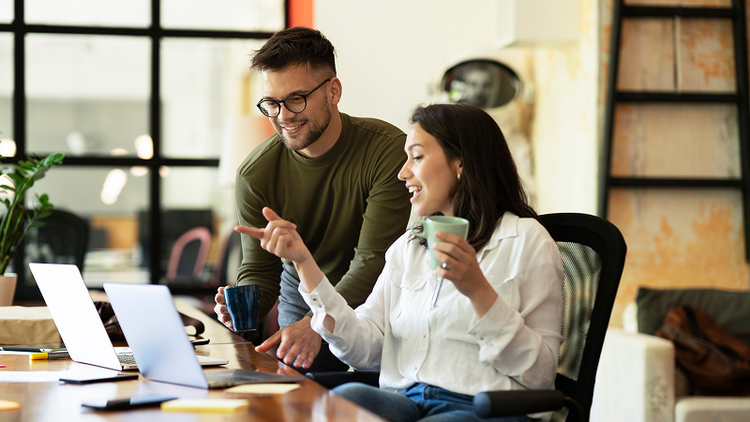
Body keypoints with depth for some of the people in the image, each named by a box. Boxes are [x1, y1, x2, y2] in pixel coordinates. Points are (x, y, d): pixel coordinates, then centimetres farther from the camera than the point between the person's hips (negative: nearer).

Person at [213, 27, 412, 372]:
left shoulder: (389, 151, -23)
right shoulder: (255, 175, -12)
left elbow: (375, 260, -27)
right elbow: (259, 269, -7)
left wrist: (315, 324, -41)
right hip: (304, 297, 3)